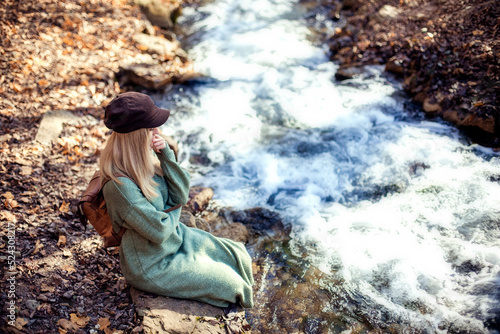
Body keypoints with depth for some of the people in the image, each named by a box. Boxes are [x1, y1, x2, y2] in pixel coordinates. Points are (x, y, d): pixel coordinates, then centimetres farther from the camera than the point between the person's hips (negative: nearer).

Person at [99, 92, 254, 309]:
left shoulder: (146, 156, -7)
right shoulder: (119, 186, -32)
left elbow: (181, 195, -7)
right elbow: (159, 230, -26)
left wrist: (166, 155, -19)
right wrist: (175, 211, -5)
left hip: (177, 237, 8)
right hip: (151, 265, -8)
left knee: (238, 256, 9)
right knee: (225, 281, -3)